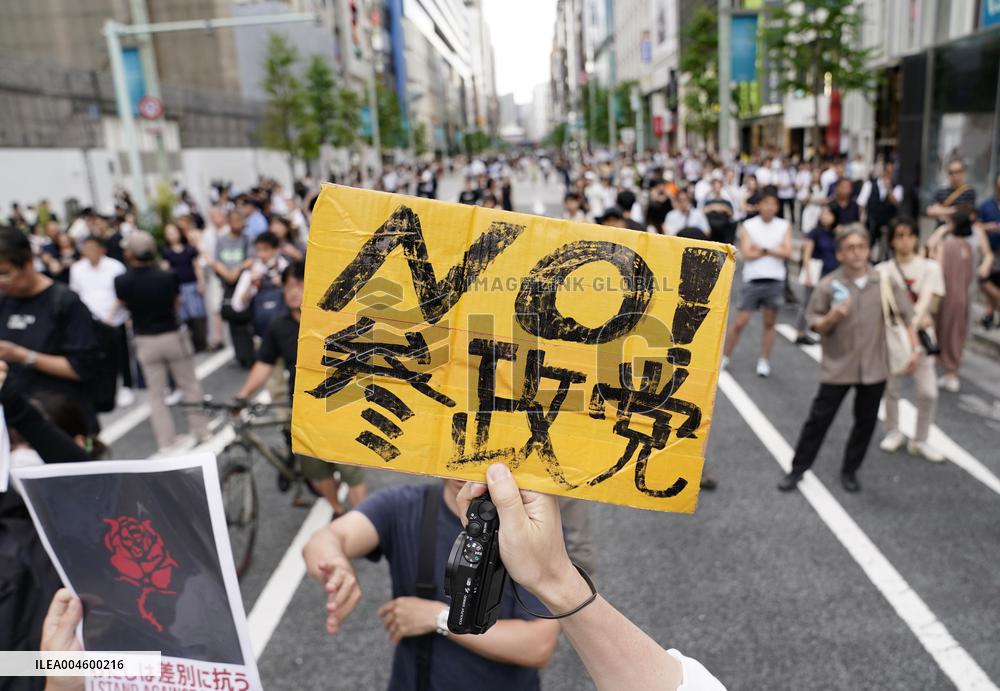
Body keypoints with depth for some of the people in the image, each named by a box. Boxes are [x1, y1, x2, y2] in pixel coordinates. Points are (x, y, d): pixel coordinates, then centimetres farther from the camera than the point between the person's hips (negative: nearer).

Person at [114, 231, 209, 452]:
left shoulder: (122, 281, -14)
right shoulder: (168, 277, -15)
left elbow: (124, 304, 6)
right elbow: (176, 306, 0)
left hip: (145, 341, 1)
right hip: (173, 336, -1)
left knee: (156, 394, 12)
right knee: (190, 386, 14)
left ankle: (166, 441, 14)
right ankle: (200, 431, 22)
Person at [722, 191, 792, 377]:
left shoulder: (784, 226, 6)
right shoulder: (748, 226, 1)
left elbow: (787, 252, -6)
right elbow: (747, 253, -10)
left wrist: (762, 248, -10)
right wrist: (774, 251, -5)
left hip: (775, 281, 2)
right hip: (753, 280, -2)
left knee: (769, 323, 8)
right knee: (740, 323, -1)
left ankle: (764, 361, 18)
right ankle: (725, 357, 14)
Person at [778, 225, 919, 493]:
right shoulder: (828, 286, -11)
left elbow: (906, 315, 6)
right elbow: (816, 326, -5)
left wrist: (915, 348, 1)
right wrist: (831, 317, -25)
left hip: (874, 367, 3)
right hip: (837, 367, -2)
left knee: (866, 421, 13)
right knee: (819, 419, 3)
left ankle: (850, 471, 31)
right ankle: (798, 469, 17)